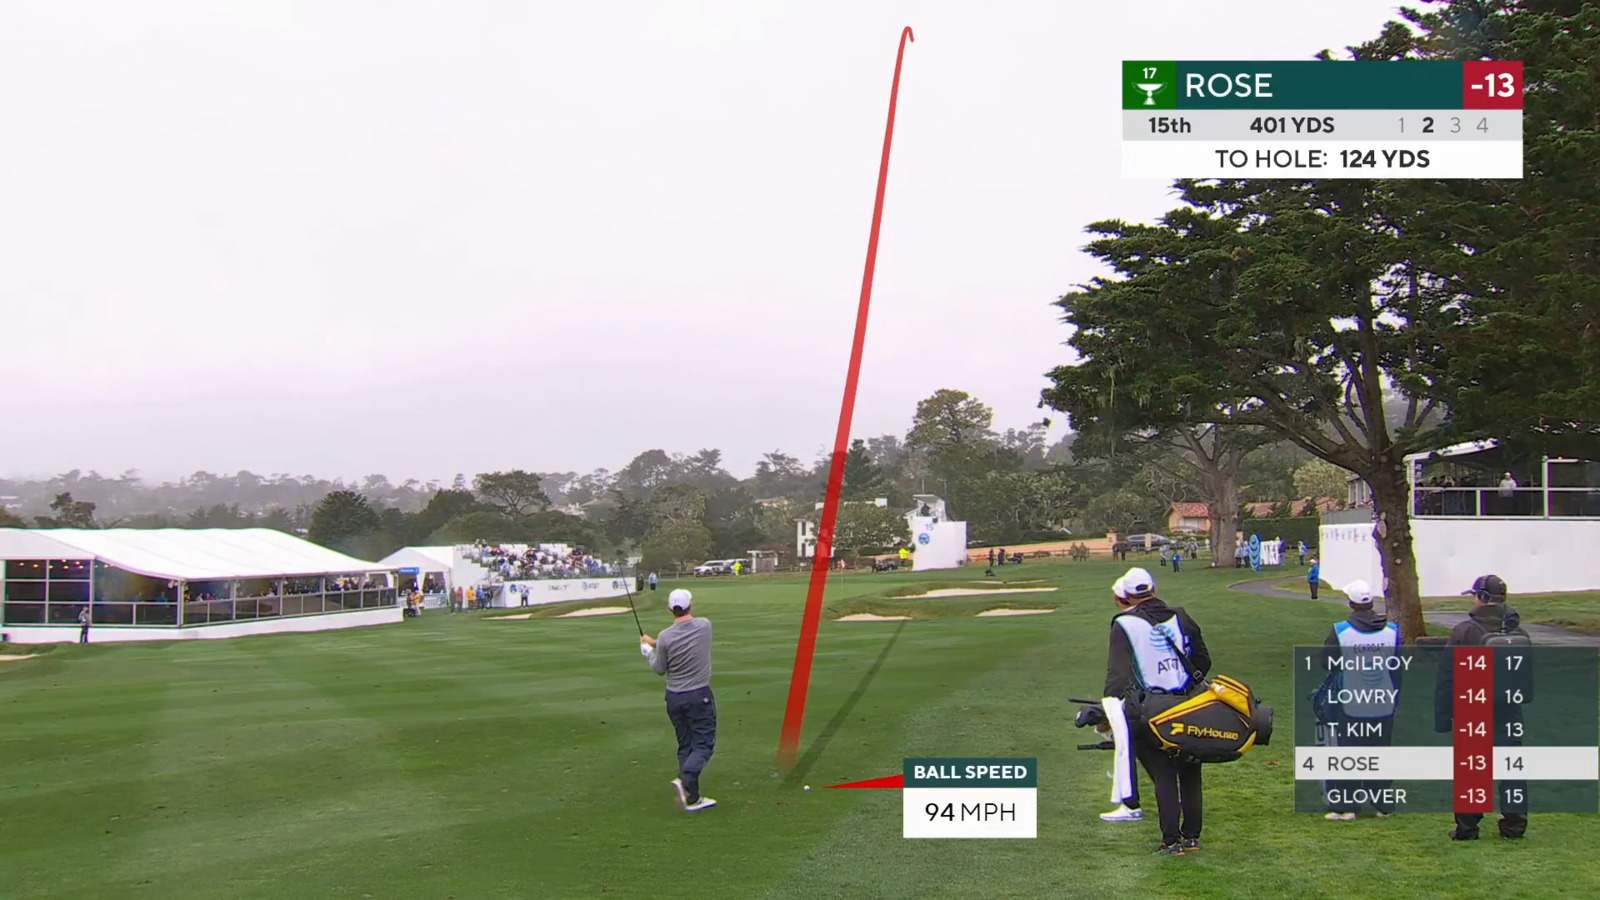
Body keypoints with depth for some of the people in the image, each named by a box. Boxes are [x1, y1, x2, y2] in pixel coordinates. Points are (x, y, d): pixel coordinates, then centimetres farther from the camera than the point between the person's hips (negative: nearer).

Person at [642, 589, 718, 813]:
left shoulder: (665, 637, -11)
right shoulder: (704, 626, -8)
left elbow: (659, 669, 1)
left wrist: (648, 649, 17)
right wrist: (655, 643, 13)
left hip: (674, 697, 2)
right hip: (699, 695, -2)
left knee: (685, 745, 11)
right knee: (704, 743, 1)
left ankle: (692, 797, 10)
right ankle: (685, 780, -23)